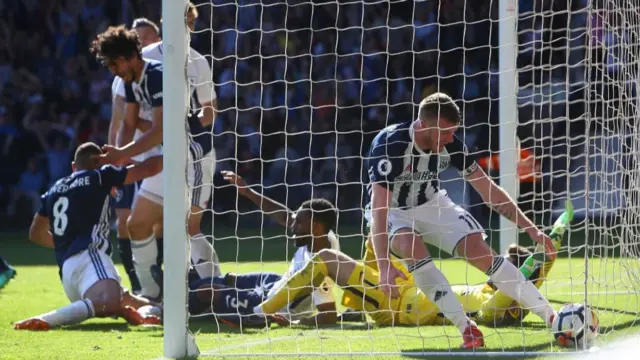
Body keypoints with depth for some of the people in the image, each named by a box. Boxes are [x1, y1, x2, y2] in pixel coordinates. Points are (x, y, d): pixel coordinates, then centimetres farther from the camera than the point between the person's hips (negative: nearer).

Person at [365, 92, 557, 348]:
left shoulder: (449, 144, -17)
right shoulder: (390, 145, -33)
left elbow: (488, 190, -7)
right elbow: (379, 208, -39)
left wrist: (531, 229, -10)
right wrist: (384, 267, -49)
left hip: (431, 204, 4)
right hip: (392, 211, -4)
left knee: (479, 251, -13)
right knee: (412, 246, -35)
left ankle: (551, 317, -10)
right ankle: (465, 326, -33)